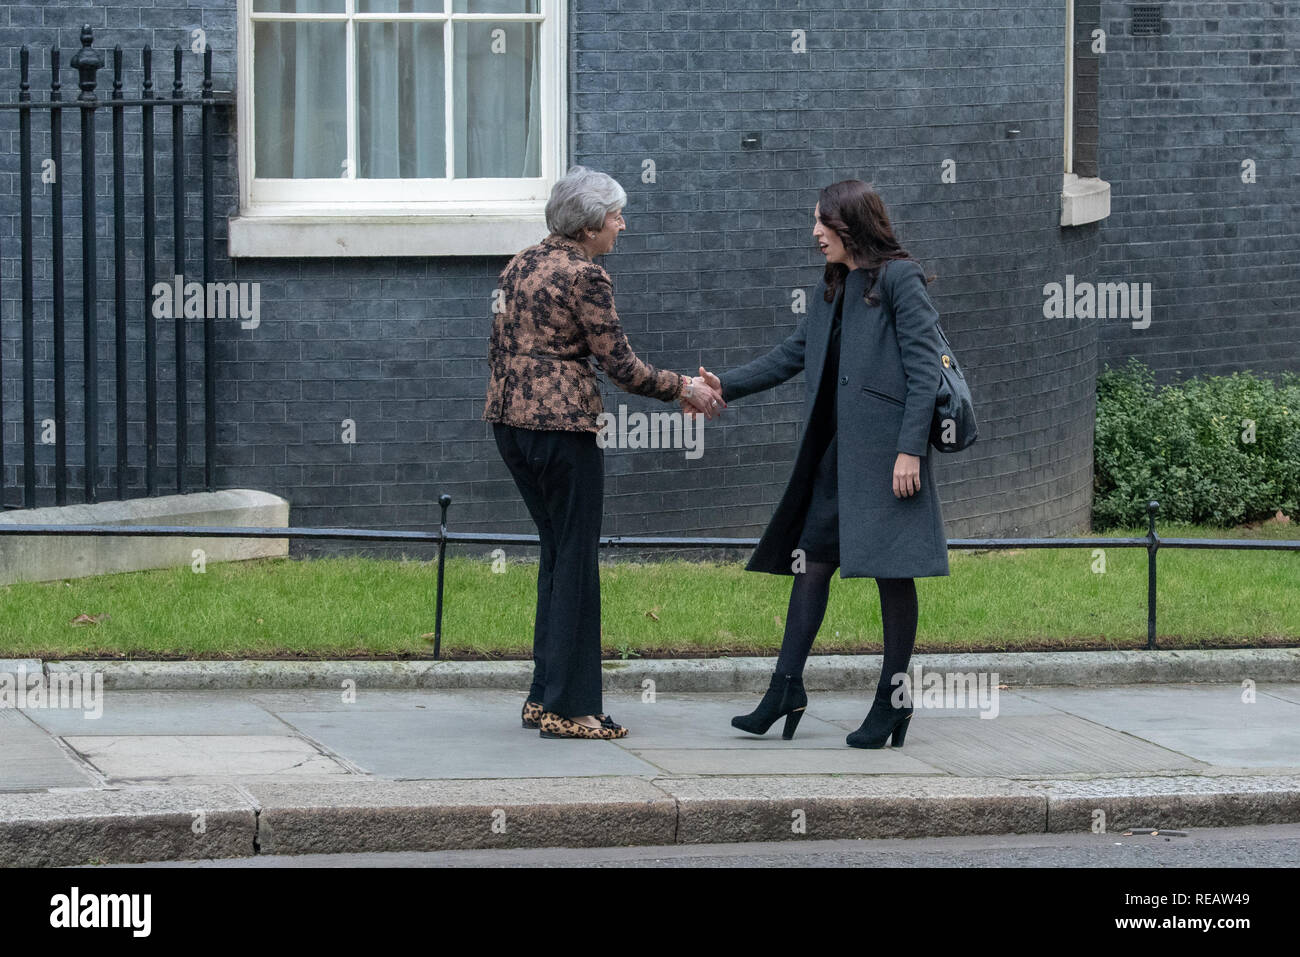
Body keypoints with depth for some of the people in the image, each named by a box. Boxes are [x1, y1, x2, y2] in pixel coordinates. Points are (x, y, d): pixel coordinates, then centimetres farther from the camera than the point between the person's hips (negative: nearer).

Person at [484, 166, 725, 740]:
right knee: (576, 562, -2)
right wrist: (684, 390, -1)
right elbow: (620, 363, -12)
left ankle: (544, 694, 17)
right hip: (561, 424, -9)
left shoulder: (522, 265, 13)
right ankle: (566, 708, -1)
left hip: (510, 419, 9)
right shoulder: (584, 276, -12)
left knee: (555, 553, 16)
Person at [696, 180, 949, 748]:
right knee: (811, 558, 5)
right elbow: (794, 354, 23)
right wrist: (726, 387, 14)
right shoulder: (832, 287, 18)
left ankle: (893, 701, 4)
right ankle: (786, 690, 7)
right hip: (836, 450, 8)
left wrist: (910, 449, -17)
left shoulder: (899, 279, -7)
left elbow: (923, 367, -12)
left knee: (892, 570, -2)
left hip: (884, 447, -8)